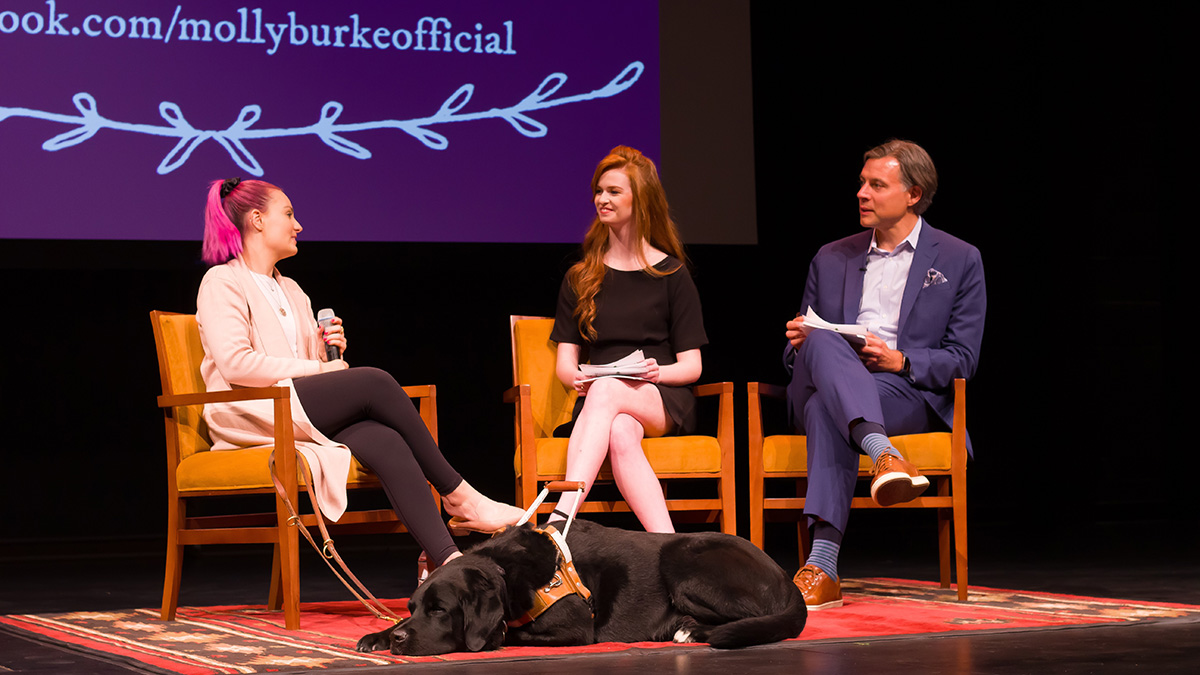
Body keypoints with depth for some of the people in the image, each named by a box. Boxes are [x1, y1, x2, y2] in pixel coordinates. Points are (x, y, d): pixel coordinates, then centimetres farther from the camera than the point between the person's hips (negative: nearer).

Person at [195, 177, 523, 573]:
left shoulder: (290, 291, 28)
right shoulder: (223, 282, 3)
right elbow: (235, 363, -12)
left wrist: (327, 352, 6)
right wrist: (318, 370, -10)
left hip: (305, 418, 7)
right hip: (250, 415, -7)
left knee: (384, 441, -26)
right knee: (374, 382, -25)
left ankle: (448, 560, -41)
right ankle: (456, 494, -17)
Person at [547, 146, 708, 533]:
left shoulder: (671, 275, 11)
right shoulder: (581, 279, 19)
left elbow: (691, 365, 6)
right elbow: (565, 360, 13)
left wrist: (657, 372, -17)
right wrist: (576, 378, -13)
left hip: (664, 403, -2)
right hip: (597, 402, 2)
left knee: (607, 390, -38)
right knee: (619, 435, -38)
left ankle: (562, 515, -54)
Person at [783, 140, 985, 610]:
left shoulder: (959, 261, 11)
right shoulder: (830, 259, 23)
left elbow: (961, 360, 5)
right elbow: (797, 351, 22)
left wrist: (900, 361, -13)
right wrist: (799, 343, -4)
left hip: (909, 392, -3)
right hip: (821, 388, 3)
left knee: (827, 409, -38)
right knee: (821, 343, -35)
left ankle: (823, 566, -49)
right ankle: (883, 455, -57)